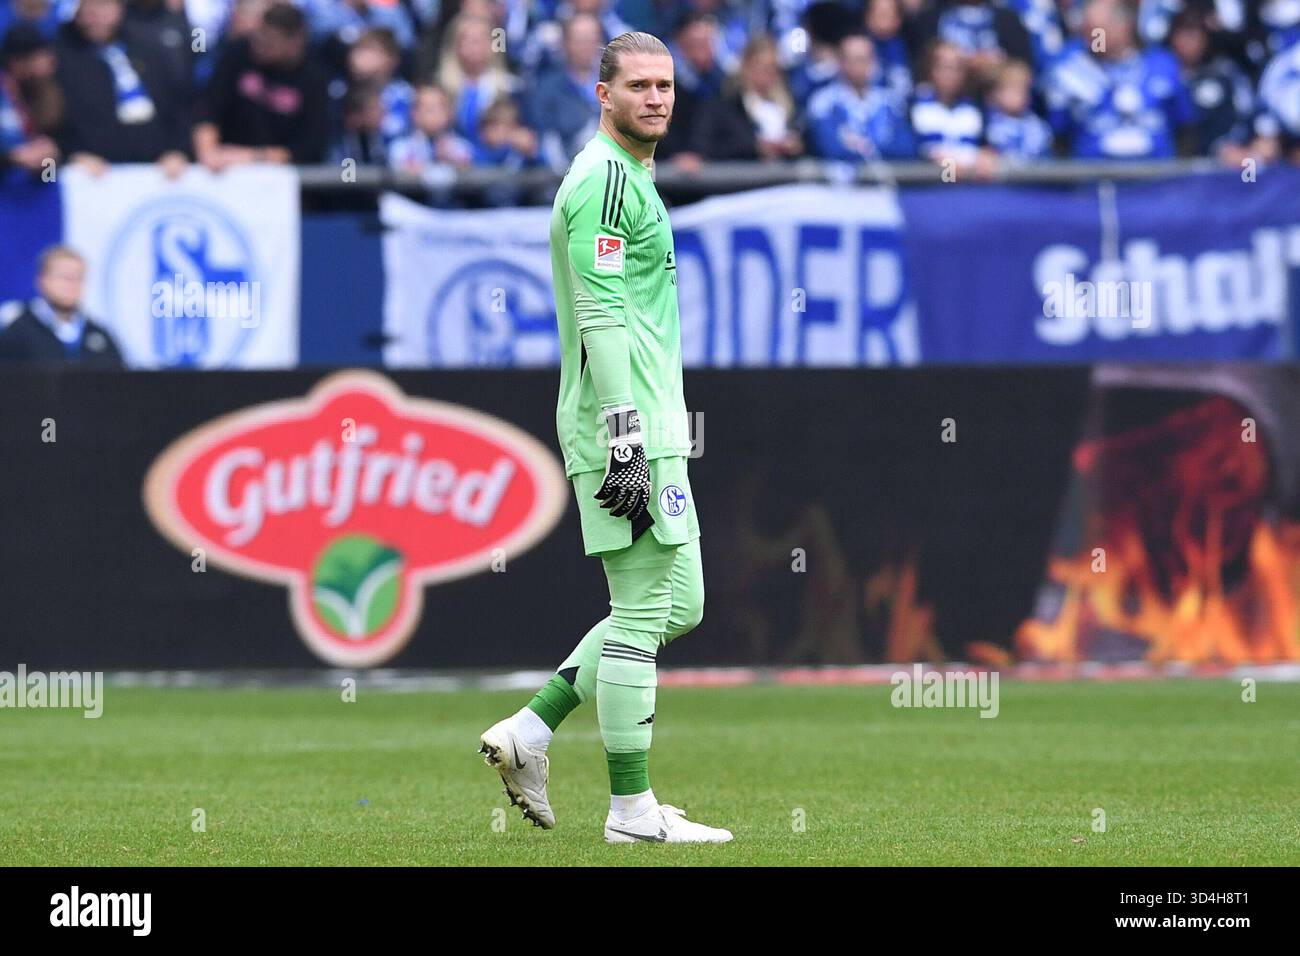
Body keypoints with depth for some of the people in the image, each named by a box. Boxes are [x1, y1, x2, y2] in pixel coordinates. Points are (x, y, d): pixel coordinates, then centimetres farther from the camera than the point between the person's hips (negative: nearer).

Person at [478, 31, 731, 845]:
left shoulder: (630, 179, 20)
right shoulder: (606, 179, -12)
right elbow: (602, 319, -19)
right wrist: (626, 441, -24)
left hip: (648, 430, 10)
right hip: (627, 429, -10)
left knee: (678, 605, 14)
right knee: (641, 609, -7)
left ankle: (530, 732, 13)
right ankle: (632, 808, -3)